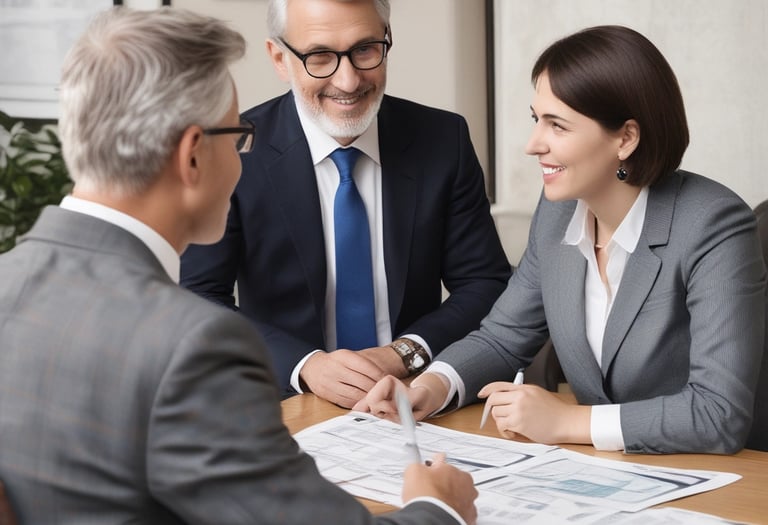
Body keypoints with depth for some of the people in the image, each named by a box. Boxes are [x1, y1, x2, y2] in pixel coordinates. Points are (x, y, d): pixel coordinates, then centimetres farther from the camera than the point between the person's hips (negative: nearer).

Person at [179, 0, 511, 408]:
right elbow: (201, 300, -6)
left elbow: (486, 283, 3)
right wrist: (305, 366, -21)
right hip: (286, 404, -3)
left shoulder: (445, 140, -1)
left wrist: (406, 354, -14)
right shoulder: (234, 152, -7)